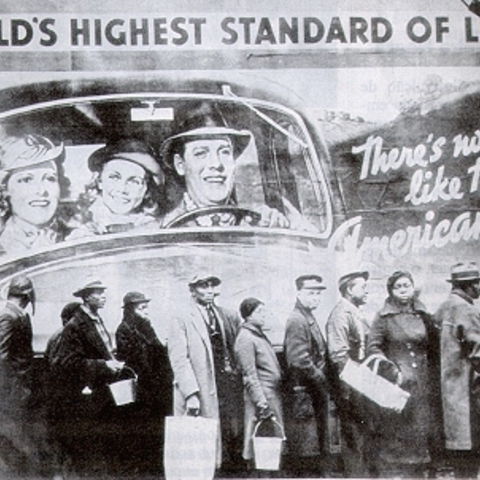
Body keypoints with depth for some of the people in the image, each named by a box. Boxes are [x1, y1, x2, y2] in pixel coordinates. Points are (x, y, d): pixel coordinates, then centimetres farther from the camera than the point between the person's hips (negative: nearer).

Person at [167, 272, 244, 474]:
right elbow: (178, 358, -9)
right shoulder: (182, 316, -2)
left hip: (228, 387, 5)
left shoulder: (228, 316, 14)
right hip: (200, 391, -5)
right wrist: (190, 393, -17)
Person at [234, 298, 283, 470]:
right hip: (261, 396, -9)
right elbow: (250, 375, -16)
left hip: (273, 395, 9)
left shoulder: (259, 334, 15)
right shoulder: (245, 339, -13)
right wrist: (261, 402, -20)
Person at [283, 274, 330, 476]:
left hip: (316, 392, 10)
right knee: (307, 451, -6)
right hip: (305, 393, -10)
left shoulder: (309, 319, 16)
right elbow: (299, 361, -23)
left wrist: (323, 379, 9)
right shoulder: (296, 321, -15)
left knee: (318, 449, 15)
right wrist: (321, 379, -15)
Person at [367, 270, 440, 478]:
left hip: (422, 384, 4)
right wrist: (392, 371, -13)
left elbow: (434, 350, 16)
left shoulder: (424, 316, 12)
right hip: (396, 384, -4)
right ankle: (392, 472, -1)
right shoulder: (383, 317, 0)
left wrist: (432, 379, 7)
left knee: (422, 429, 3)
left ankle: (419, 471, 11)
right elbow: (373, 348, -4)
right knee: (393, 431, -6)